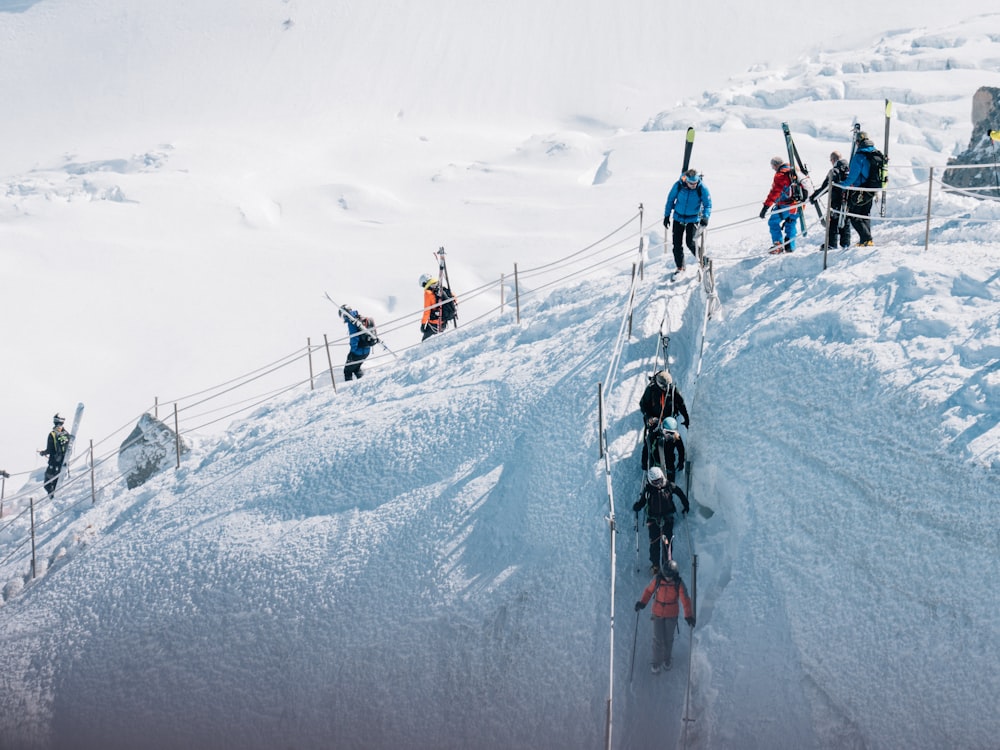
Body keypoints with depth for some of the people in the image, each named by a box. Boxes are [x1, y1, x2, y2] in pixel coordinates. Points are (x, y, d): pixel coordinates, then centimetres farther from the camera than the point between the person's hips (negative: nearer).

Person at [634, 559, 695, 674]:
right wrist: (642, 603, -12)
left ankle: (666, 659, 36)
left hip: (672, 615, 0)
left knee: (668, 639, 13)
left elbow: (685, 600, -20)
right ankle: (656, 663, 15)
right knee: (657, 639, 1)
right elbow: (649, 590, -1)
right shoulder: (657, 579, -15)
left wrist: (689, 616, -28)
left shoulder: (679, 584, -18)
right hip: (657, 613, 0)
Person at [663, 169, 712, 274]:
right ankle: (680, 268, 19)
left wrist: (705, 217, -29)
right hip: (678, 217, 2)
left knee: (690, 242, -15)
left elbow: (708, 205, -11)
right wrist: (666, 216, 3)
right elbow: (670, 200, 0)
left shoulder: (702, 188, -19)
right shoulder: (678, 185, -16)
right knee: (677, 244, 3)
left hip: (693, 219, -2)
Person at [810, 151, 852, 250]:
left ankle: (831, 244, 0)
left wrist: (814, 196, -12)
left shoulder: (834, 172, -14)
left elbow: (825, 186, -18)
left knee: (833, 223, 1)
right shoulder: (849, 169, 5)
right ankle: (845, 244, 16)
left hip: (837, 202, -6)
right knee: (845, 223, 15)